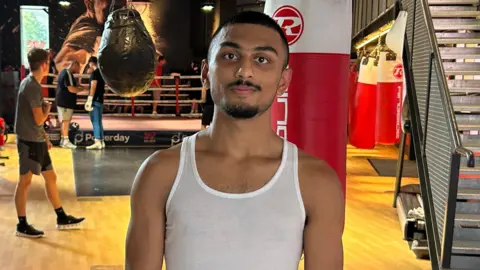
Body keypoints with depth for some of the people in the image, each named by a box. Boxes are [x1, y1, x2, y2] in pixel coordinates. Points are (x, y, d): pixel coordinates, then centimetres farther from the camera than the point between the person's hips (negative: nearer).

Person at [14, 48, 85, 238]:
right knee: (25, 181, 0)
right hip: (29, 141, -10)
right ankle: (22, 225, 11)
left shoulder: (30, 83, 12)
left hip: (36, 141, 10)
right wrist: (48, 108, -1)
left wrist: (45, 137, 19)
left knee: (50, 177, 13)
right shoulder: (32, 86, -18)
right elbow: (39, 119, -20)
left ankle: (62, 218, 22)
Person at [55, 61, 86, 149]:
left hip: (62, 101, 10)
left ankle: (63, 140, 19)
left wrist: (78, 87, 14)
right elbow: (71, 89, -23)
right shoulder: (68, 74, -17)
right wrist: (82, 89, -11)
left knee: (64, 121, 14)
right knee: (66, 121, -8)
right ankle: (66, 141, -8)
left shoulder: (64, 72, 15)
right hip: (66, 102, -10)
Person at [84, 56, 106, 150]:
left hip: (95, 100, -9)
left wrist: (89, 100, -19)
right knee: (99, 122, 12)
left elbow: (93, 87, -18)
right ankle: (101, 142, 13)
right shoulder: (101, 72, 15)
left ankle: (97, 142, -13)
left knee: (95, 121, -10)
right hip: (100, 100, 9)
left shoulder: (95, 73, -11)